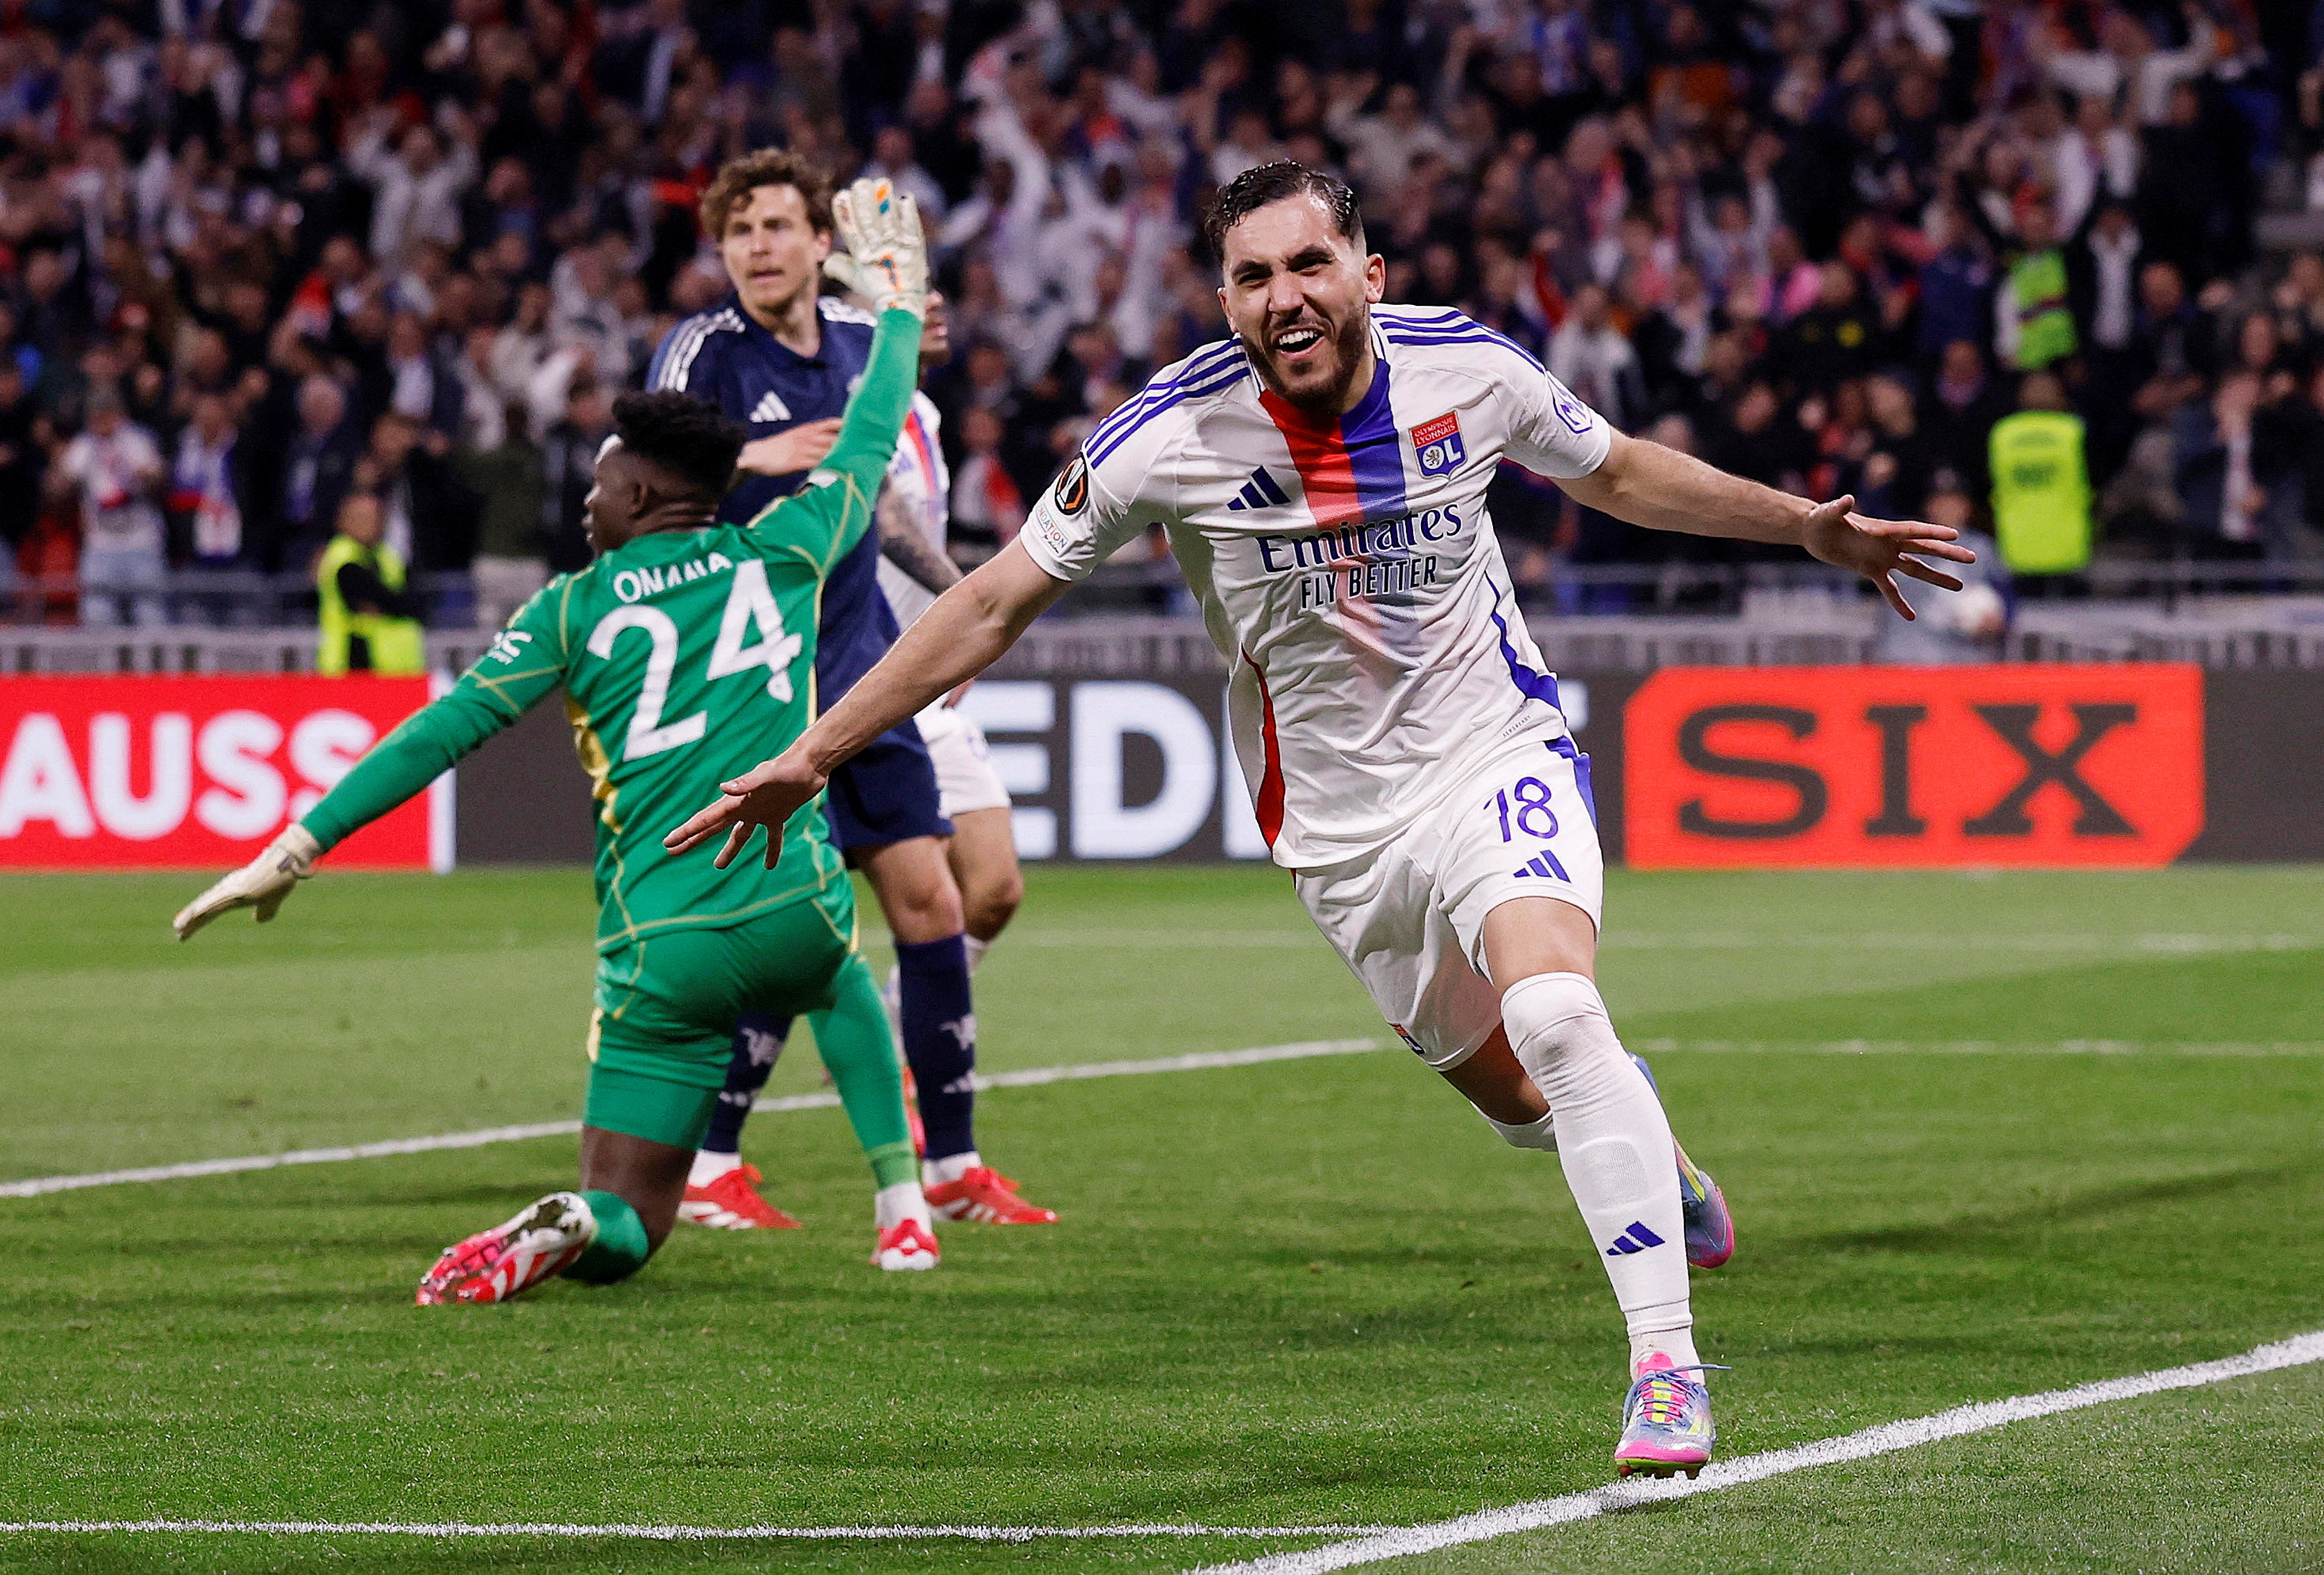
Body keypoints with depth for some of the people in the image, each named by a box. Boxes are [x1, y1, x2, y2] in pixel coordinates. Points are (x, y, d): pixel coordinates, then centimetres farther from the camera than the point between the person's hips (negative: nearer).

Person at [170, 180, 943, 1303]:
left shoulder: (573, 610, 4)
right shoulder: (779, 558, 7)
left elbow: (444, 733, -1)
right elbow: (867, 450, 23)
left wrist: (298, 847, 2)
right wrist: (899, 304, 40)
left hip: (660, 947, -1)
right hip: (790, 903, 1)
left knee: (621, 1228, 4)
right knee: (842, 985, 40)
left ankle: (557, 1232, -33)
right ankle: (902, 1210, 26)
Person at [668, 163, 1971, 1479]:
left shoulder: (1470, 370, -11)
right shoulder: (1170, 439, -15)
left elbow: (1619, 473, 11)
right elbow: (995, 604, -6)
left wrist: (1809, 526, 7)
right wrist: (811, 757, -6)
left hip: (1497, 755, -1)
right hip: (1340, 824, 2)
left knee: (1553, 1016, -27)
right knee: (1516, 1097, 8)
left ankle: (1667, 1361, -24)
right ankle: (1628, 1124, 47)